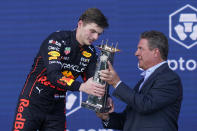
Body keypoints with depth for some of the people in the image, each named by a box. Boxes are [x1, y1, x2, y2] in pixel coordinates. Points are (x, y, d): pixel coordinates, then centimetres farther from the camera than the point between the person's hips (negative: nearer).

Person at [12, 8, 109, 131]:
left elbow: (93, 83, -1)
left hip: (57, 108, 6)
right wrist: (81, 87, -42)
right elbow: (53, 75, -29)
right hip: (34, 102, -5)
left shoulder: (90, 52, 2)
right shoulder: (57, 40, -17)